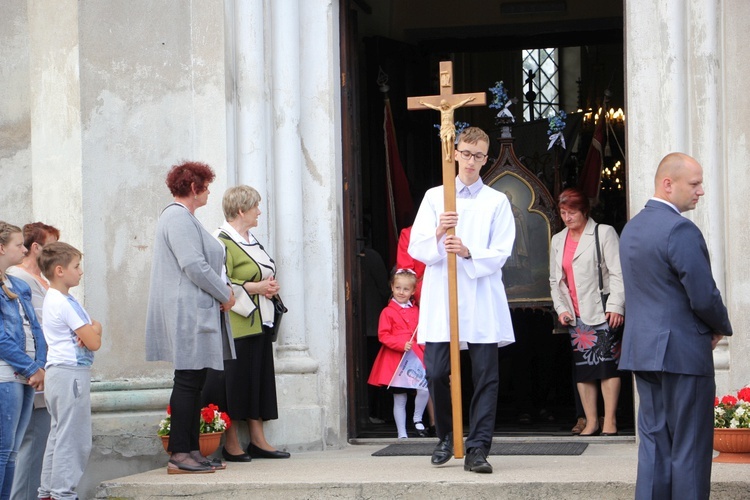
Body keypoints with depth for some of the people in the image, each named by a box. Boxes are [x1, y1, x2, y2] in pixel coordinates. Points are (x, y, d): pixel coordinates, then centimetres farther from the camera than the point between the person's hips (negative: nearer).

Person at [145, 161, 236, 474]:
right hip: (188, 315, -11)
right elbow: (193, 265, -20)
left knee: (194, 383, 10)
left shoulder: (184, 217, 21)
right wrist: (225, 295, -10)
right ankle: (179, 455, -9)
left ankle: (191, 451, 12)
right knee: (187, 382, -10)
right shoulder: (178, 217, -13)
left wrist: (222, 291, 11)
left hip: (197, 314, 11)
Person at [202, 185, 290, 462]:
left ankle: (258, 440, 12)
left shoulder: (250, 240, 19)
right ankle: (231, 444, 0)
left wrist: (270, 286, 7)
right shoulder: (224, 242, -11)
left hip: (258, 323, 9)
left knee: (259, 381, 9)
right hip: (236, 325, -9)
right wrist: (254, 287, -17)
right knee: (235, 382, -6)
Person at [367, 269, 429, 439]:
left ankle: (417, 418, 10)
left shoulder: (416, 311, 12)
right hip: (394, 360, -3)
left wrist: (423, 349, 2)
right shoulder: (388, 312, -1)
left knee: (424, 390, -15)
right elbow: (383, 336, -7)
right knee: (399, 399, 3)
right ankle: (402, 433, 12)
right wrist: (401, 344, -19)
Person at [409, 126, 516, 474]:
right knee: (436, 373, -2)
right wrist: (437, 234, -16)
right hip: (440, 300, 1)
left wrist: (468, 252, -19)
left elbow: (501, 253, -1)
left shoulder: (497, 202, 8)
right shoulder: (434, 197, 12)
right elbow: (416, 248, 4)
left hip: (482, 302, -1)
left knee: (485, 376, -4)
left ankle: (477, 449, -1)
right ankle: (446, 437, 20)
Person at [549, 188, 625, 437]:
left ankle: (610, 420, -5)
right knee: (582, 368, 3)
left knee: (606, 364, -8)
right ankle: (591, 422, 6)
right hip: (575, 317, 5)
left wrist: (615, 306, -13)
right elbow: (555, 280, 20)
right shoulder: (557, 241, 17)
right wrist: (561, 308, 6)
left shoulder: (604, 233, 1)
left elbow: (617, 273, -5)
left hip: (602, 313, -5)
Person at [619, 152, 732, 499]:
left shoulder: (632, 228, 12)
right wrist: (720, 328, 1)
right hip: (682, 353, -8)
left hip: (643, 350, 8)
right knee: (690, 449, -2)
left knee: (654, 443, 11)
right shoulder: (681, 230, -17)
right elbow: (704, 298, -19)